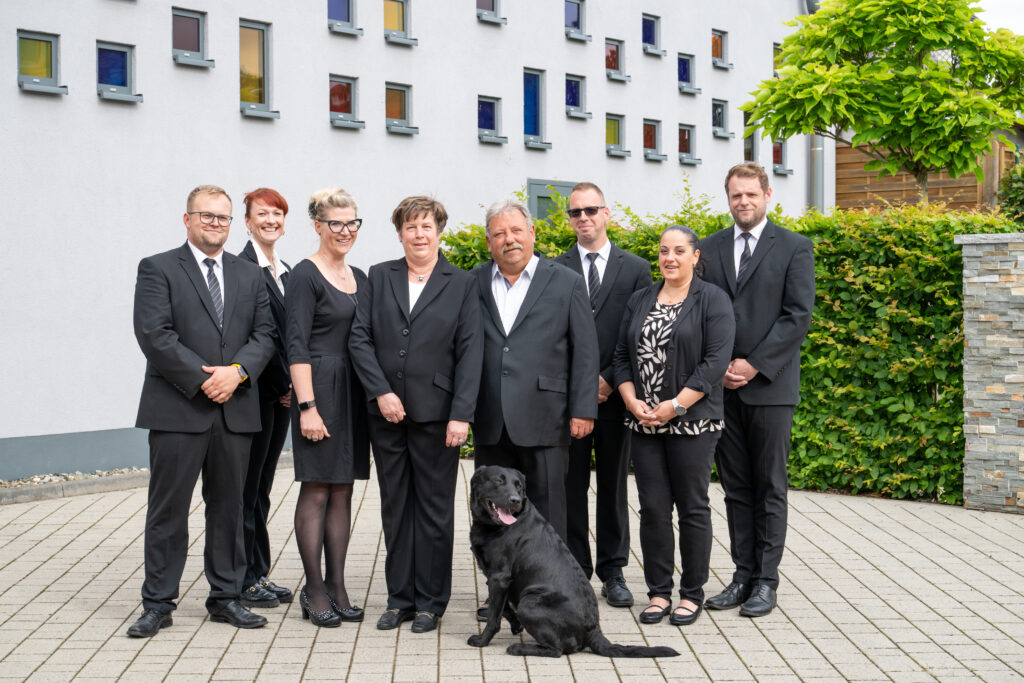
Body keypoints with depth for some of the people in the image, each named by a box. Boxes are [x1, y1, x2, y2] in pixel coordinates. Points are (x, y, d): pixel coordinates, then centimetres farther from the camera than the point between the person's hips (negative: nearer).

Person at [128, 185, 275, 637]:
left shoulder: (249, 276, 15)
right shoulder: (157, 270, 1)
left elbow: (265, 334, 8)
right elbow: (154, 335, -9)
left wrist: (237, 371, -11)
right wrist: (202, 379, -14)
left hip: (235, 410, 4)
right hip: (177, 410, -4)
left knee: (229, 507, 9)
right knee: (168, 509, 1)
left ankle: (225, 596, 20)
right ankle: (158, 604, 10)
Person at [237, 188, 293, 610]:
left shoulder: (286, 272, 16)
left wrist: (291, 384, 6)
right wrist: (283, 384, -10)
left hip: (281, 393, 8)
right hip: (255, 391, -8)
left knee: (261, 487, 13)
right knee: (247, 487, -1)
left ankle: (259, 574, 20)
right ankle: (243, 580, 6)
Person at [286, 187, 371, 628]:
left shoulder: (359, 278, 14)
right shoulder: (305, 276, -8)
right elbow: (296, 346, -13)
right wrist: (307, 406, -18)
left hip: (354, 392, 7)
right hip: (319, 388, -7)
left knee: (343, 491, 9)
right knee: (316, 491, -1)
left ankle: (336, 587, 15)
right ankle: (314, 590, 7)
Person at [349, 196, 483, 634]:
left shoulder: (462, 285, 2)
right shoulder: (379, 277, 9)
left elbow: (470, 353, -3)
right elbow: (360, 338, 4)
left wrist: (461, 414, -11)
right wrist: (381, 391, -8)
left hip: (436, 414, -2)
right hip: (386, 413, 3)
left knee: (435, 508, 4)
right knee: (394, 507, 9)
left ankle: (430, 601, 14)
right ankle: (399, 597, 19)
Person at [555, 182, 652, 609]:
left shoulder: (636, 269, 6)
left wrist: (609, 380, -7)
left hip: (615, 395, 0)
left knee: (614, 485, 7)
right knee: (570, 486, 3)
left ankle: (613, 571, 16)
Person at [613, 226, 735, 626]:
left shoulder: (713, 300, -3)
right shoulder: (639, 301, 13)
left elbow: (716, 361, -11)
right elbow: (622, 356, 12)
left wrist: (676, 405, -15)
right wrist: (632, 401, -4)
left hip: (692, 422, -4)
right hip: (644, 424, 4)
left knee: (692, 507, 2)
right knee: (653, 508, 5)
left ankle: (692, 594, 13)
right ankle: (659, 591, 16)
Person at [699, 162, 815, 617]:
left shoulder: (794, 248, 1)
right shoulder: (709, 249, 11)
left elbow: (798, 315, -6)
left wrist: (754, 365, -12)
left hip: (770, 385, -3)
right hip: (721, 386, 3)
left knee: (770, 489, 2)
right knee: (736, 488, 8)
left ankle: (766, 581, 8)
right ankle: (743, 576, 15)